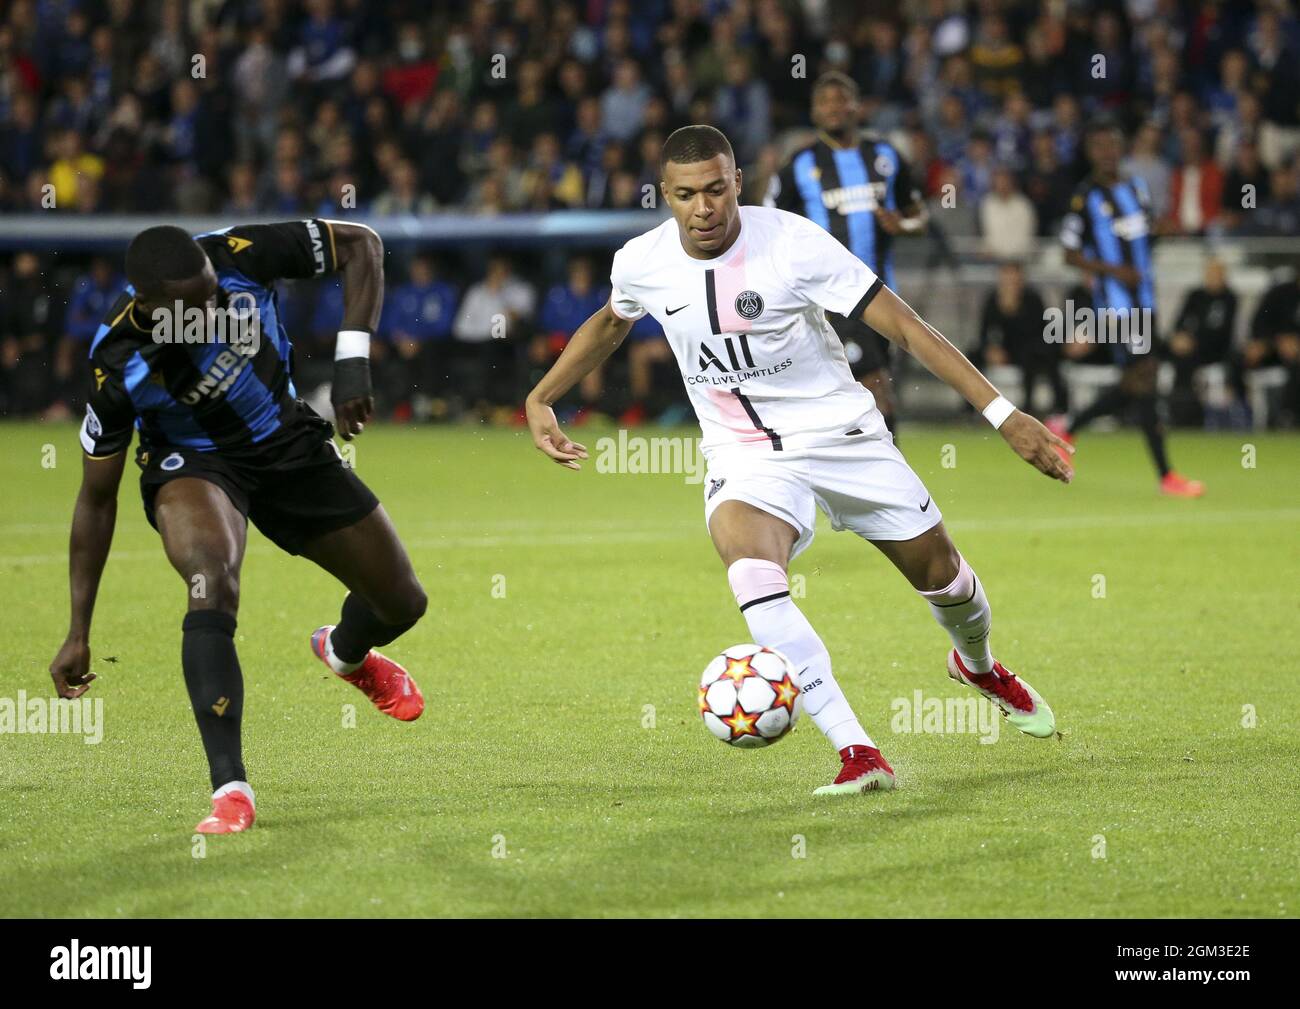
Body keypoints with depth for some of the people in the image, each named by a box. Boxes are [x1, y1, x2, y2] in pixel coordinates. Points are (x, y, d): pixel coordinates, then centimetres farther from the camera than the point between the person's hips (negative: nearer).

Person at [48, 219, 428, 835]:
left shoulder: (238, 257, -29)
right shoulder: (118, 366, -30)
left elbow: (361, 246, -14)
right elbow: (97, 496, -18)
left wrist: (352, 362, -25)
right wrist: (78, 633, -17)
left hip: (288, 442, 4)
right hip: (193, 463, -4)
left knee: (402, 604, 9)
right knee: (211, 582, -36)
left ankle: (345, 653, 48)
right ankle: (230, 791, -35)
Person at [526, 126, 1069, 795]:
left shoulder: (793, 243, -20)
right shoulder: (642, 263, -9)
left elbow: (905, 327, -17)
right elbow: (609, 324, 18)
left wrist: (1003, 415, -21)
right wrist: (541, 399, 15)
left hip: (842, 436, -1)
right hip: (744, 457, 1)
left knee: (941, 575, 10)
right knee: (751, 571, -31)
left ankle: (978, 664, 50)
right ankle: (857, 756, -33)